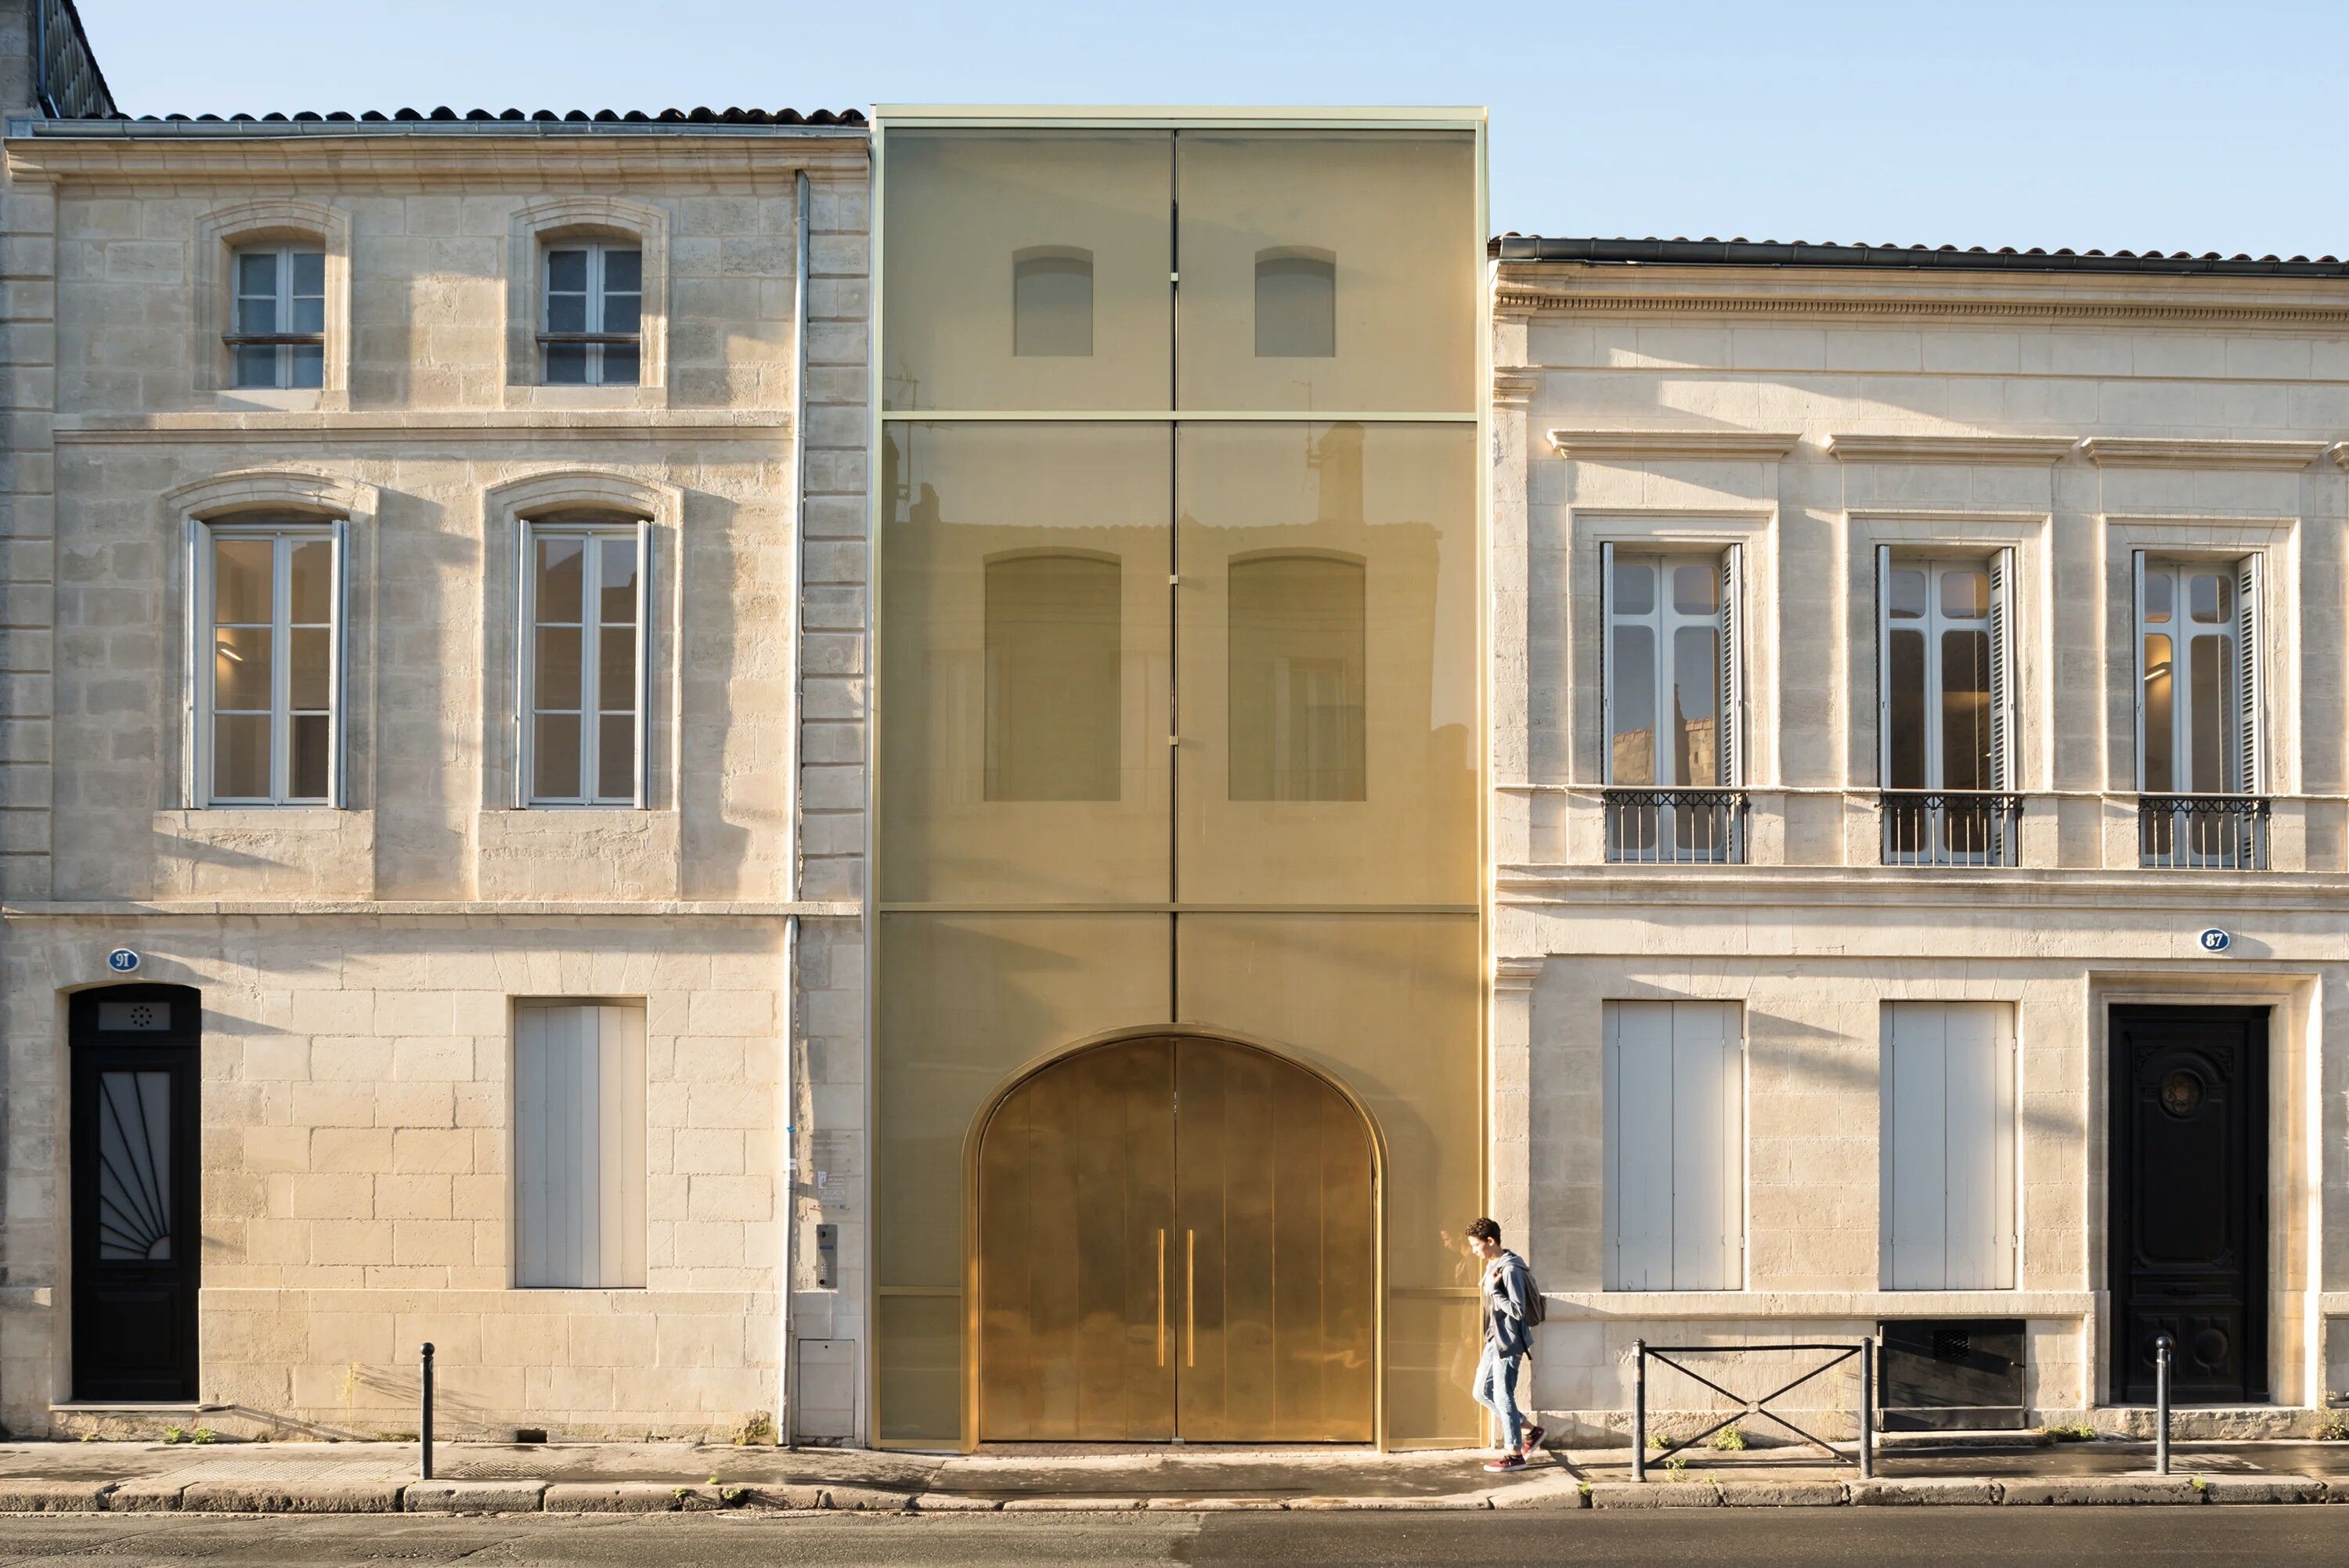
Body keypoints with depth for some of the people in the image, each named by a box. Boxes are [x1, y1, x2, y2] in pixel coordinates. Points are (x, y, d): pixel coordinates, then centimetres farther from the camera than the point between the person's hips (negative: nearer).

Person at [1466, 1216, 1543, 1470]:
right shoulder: (1492, 1266, 11)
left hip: (1508, 1342, -10)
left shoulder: (1510, 1270, -20)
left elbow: (1518, 1310, -23)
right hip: (1494, 1341, 10)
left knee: (1503, 1397, -3)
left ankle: (1514, 1454, 7)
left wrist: (1493, 1290, -22)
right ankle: (1529, 1431, 23)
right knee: (1482, 1392, 13)